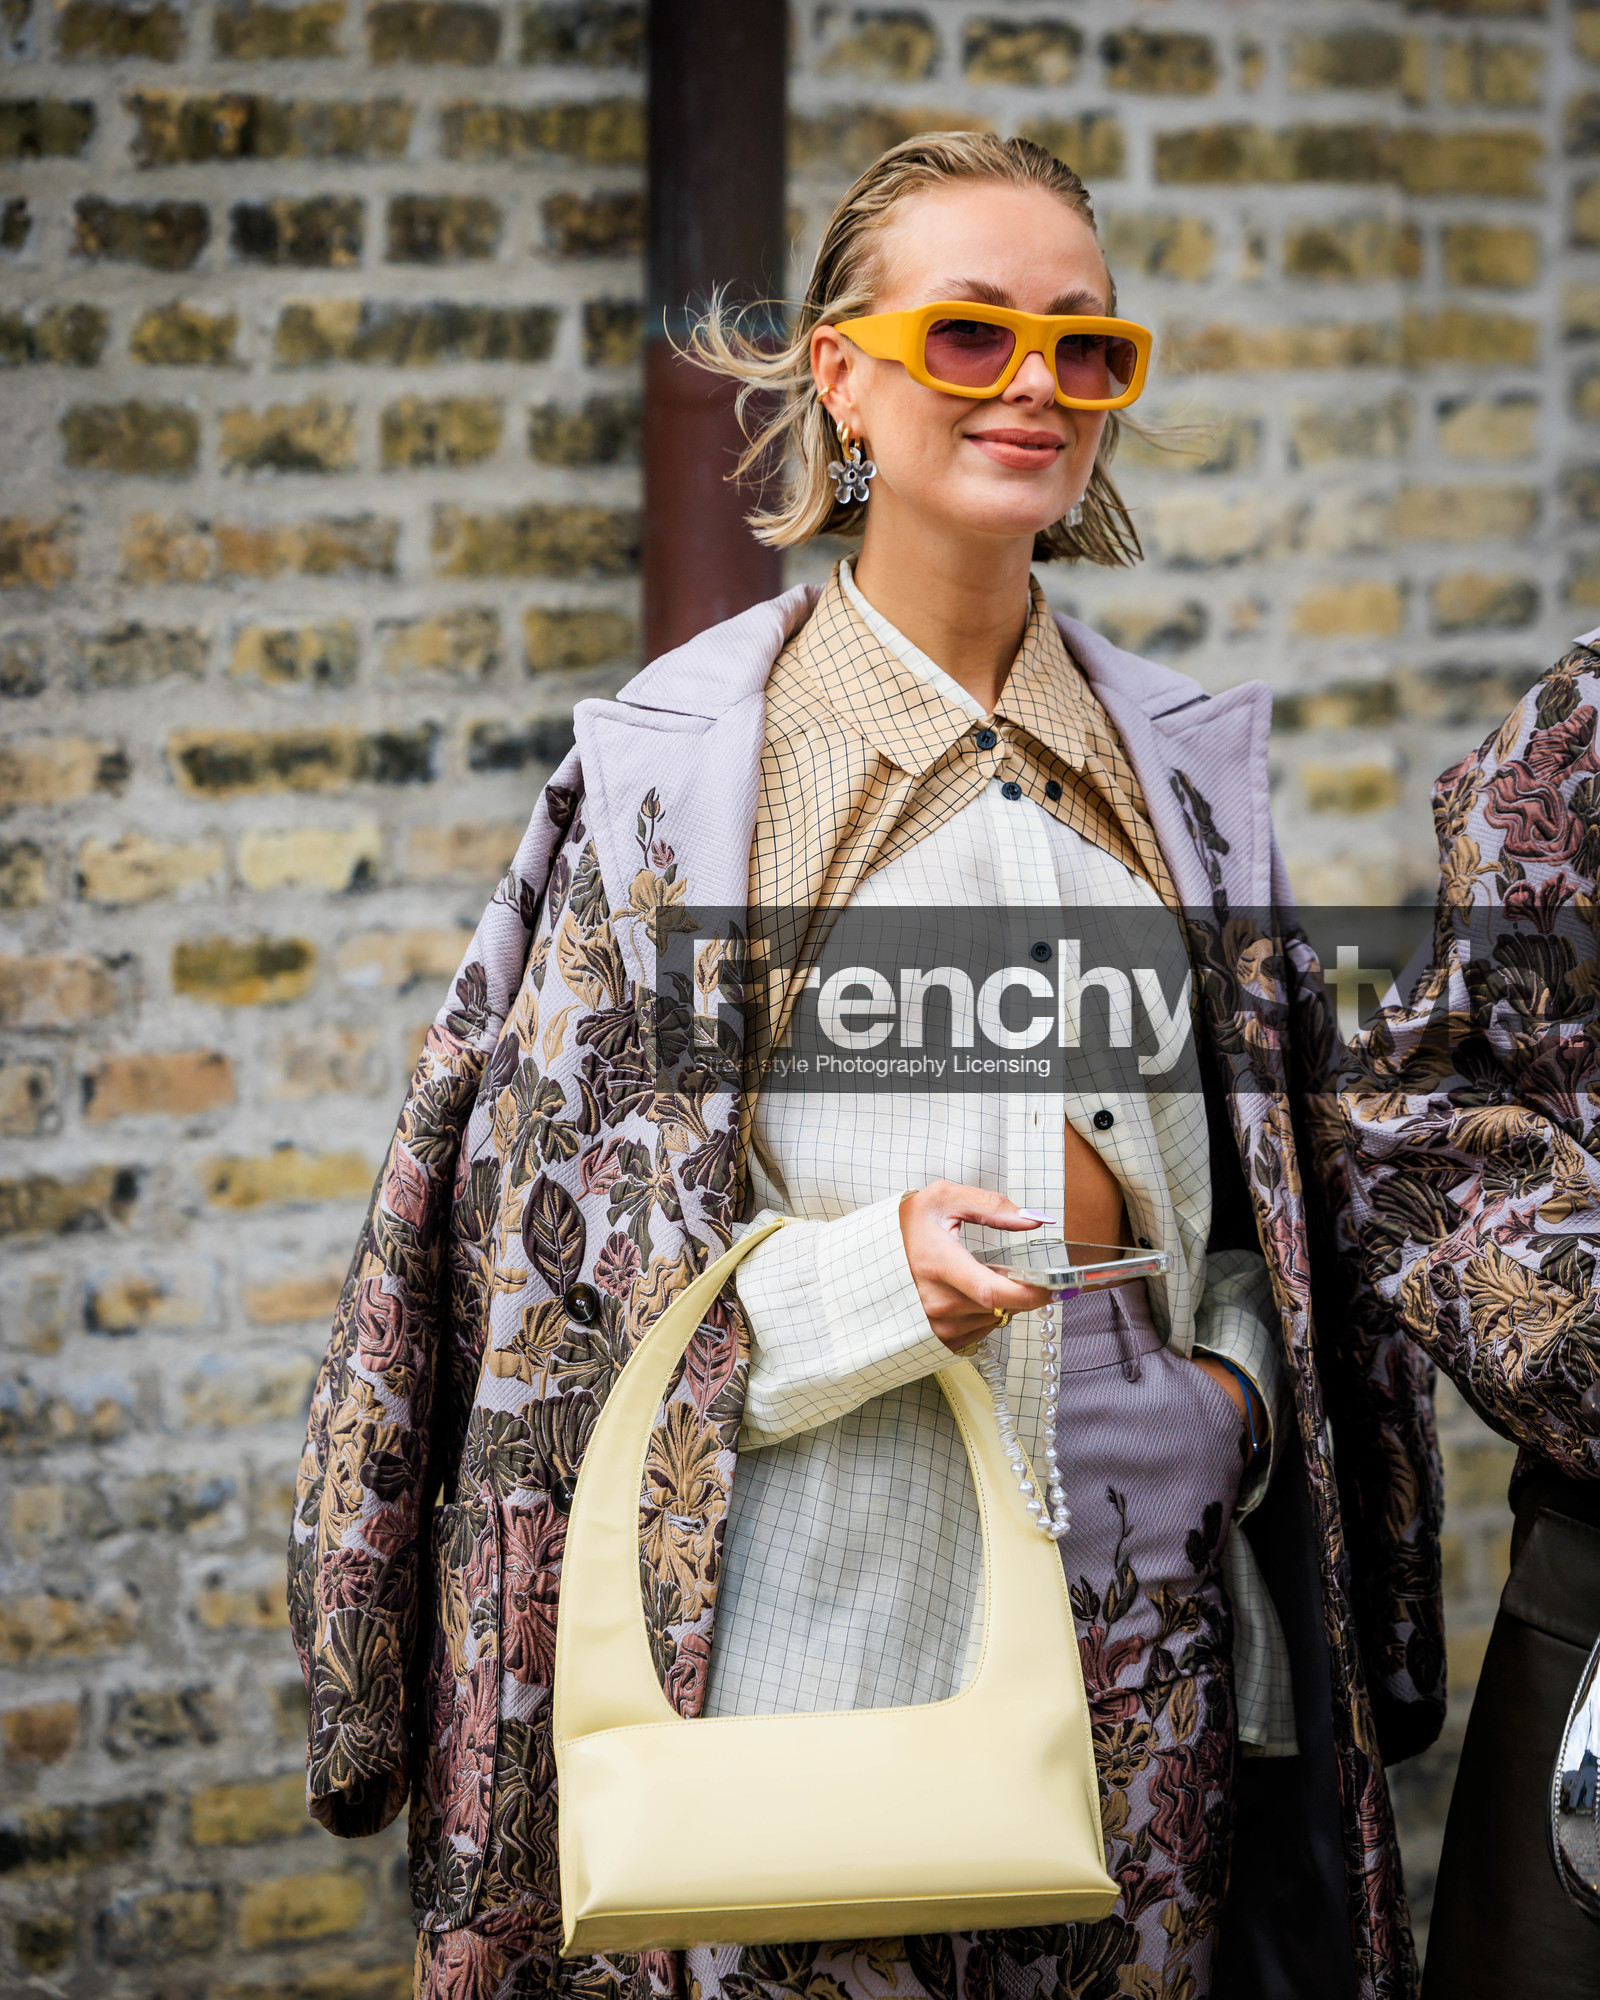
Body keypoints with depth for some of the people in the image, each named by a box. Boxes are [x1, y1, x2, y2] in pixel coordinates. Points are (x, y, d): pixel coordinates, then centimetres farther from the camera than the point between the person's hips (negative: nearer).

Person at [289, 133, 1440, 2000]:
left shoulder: (1184, 766, 9)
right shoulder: (679, 765, -4)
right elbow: (553, 1220, -5)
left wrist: (1233, 1387, -1)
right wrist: (861, 1280, -20)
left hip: (1140, 1627, 4)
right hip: (805, 1623, -4)